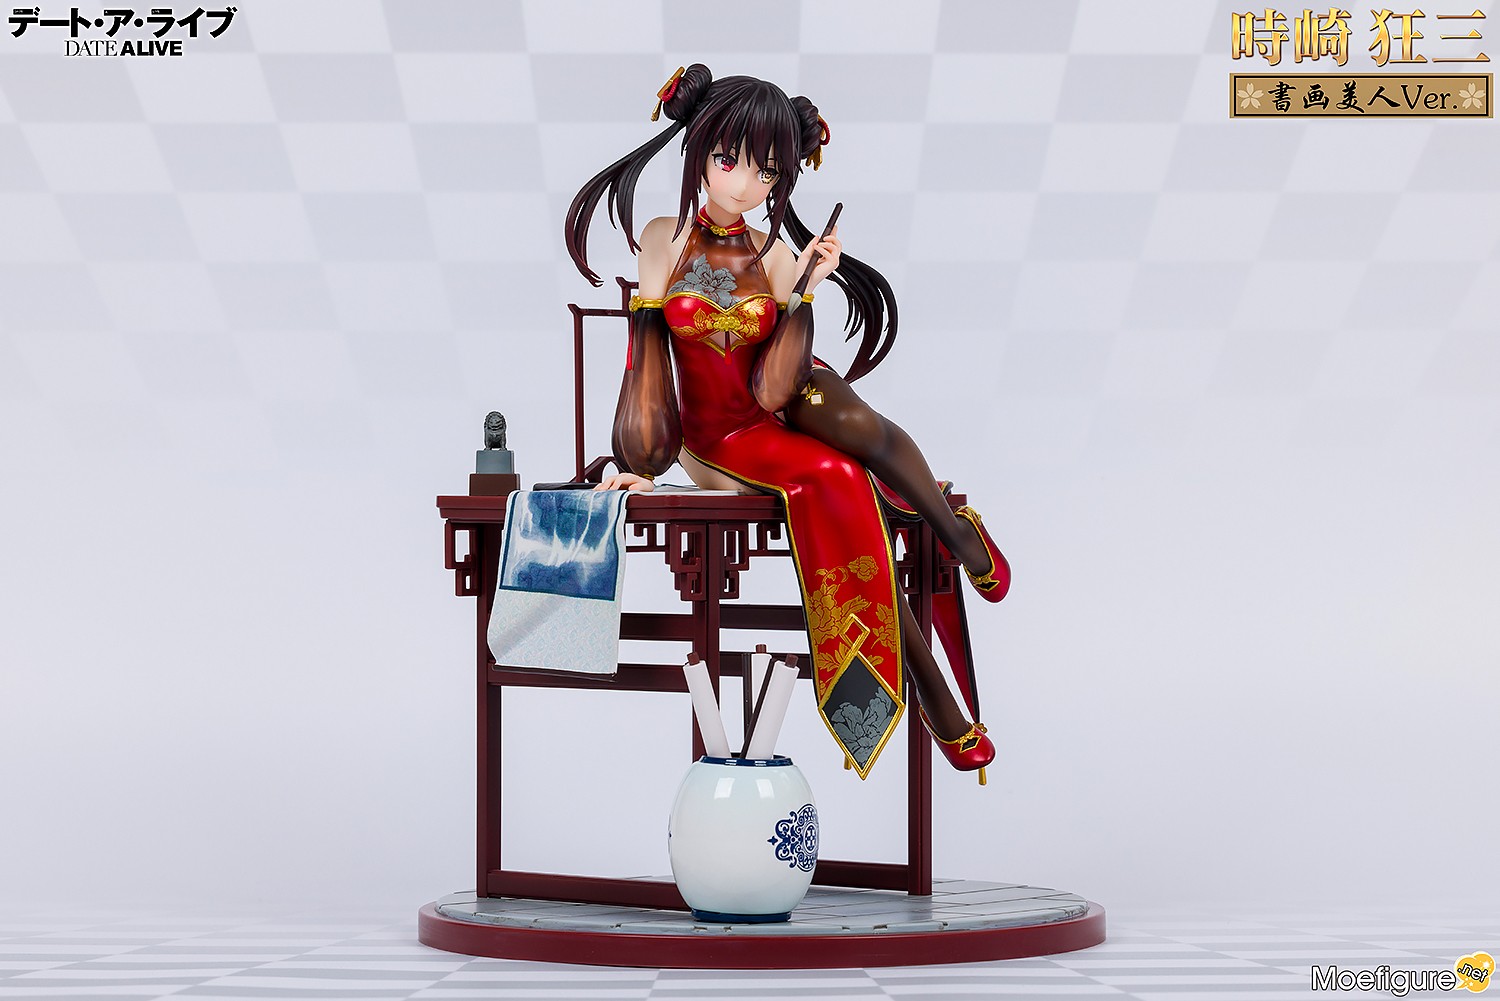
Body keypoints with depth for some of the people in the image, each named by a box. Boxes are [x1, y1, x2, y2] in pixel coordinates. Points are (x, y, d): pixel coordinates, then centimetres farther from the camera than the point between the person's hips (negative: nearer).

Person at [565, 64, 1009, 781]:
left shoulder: (775, 256, -1)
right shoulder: (663, 240, -5)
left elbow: (772, 387, -13)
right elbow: (644, 353, -4)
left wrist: (806, 291, -20)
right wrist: (638, 466, -10)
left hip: (783, 403, 2)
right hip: (716, 434, -2)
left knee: (859, 425, -36)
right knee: (838, 481, -31)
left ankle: (956, 530, -8)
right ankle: (935, 697, -26)